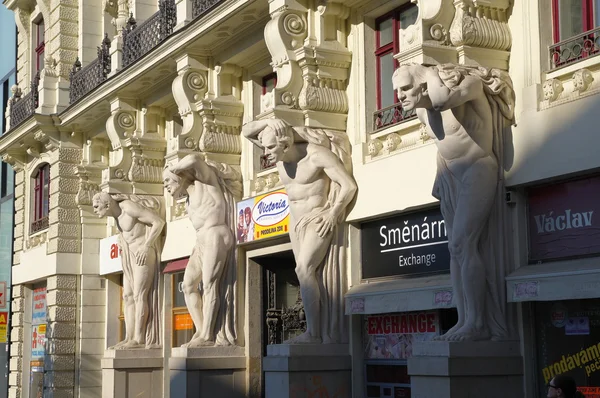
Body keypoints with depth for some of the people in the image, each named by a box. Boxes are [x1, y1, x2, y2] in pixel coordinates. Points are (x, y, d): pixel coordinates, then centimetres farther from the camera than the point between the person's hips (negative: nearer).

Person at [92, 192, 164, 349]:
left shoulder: (129, 207, -18)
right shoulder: (116, 213, 9)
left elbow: (159, 222, -20)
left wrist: (146, 246, -23)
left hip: (144, 253, -10)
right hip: (131, 257, 10)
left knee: (139, 295, -13)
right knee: (128, 296, 3)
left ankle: (138, 339, -14)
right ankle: (129, 338, 1)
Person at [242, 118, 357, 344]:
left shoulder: (317, 154, -21)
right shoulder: (279, 155, -1)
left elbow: (349, 185, -18)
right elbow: (246, 132, 0)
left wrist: (333, 214, -18)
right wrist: (268, 122, -16)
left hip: (319, 221, -7)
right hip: (296, 223, 7)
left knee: (304, 270, -19)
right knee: (309, 276, 3)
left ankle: (313, 333, -16)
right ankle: (320, 334, 3)